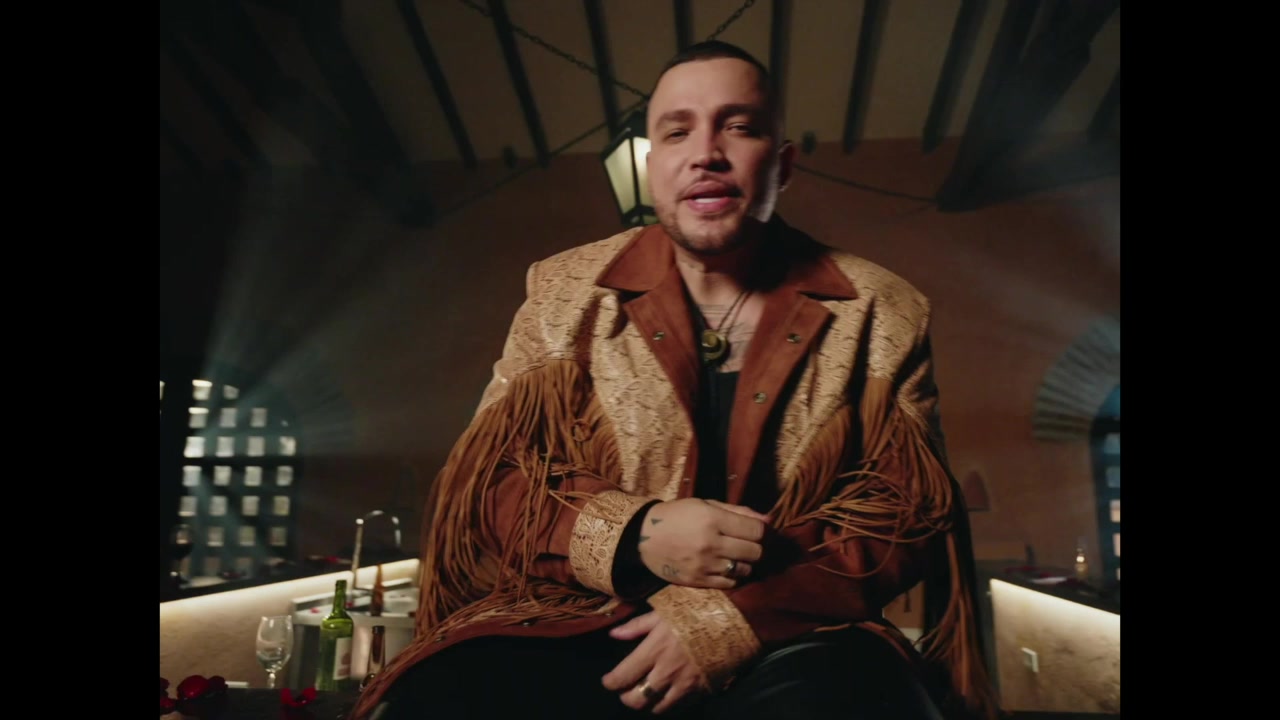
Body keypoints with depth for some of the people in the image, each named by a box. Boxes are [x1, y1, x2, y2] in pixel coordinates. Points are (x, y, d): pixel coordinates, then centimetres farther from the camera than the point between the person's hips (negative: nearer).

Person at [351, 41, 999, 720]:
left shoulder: (881, 315, 6)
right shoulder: (562, 293, 8)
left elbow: (911, 506, 2)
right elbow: (484, 480, 7)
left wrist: (740, 613, -14)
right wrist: (632, 536, -13)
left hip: (790, 644, 0)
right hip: (581, 631, 2)